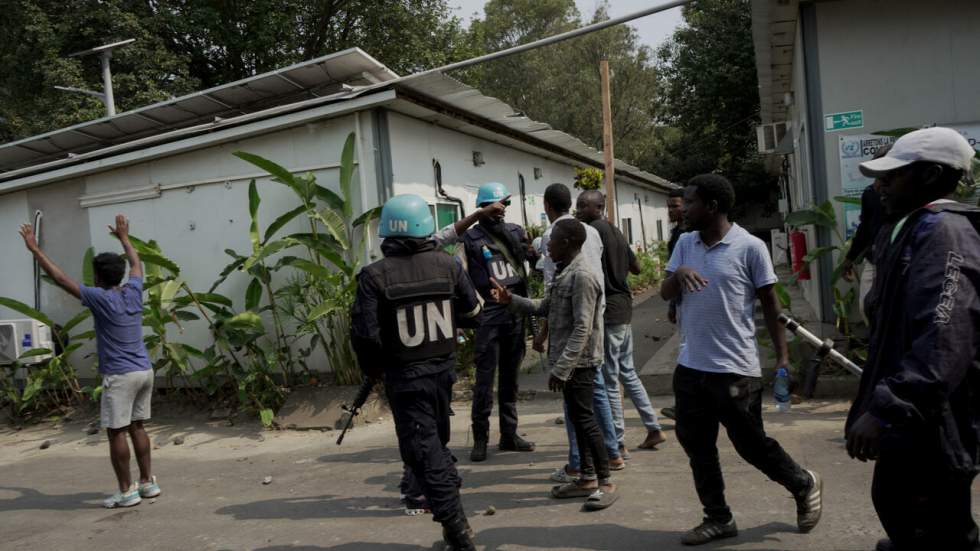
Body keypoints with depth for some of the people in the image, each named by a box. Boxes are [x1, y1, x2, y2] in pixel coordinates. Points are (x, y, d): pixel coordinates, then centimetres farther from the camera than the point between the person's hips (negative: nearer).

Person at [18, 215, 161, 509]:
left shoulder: (100, 298, -11)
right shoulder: (133, 291, 5)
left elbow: (60, 278, -6)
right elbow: (136, 264, 25)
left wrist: (35, 249, 1)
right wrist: (124, 237, 38)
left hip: (120, 376, -7)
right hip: (144, 371, 7)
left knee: (116, 432, 2)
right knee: (136, 427, 15)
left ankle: (127, 491, 6)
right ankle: (148, 482, 18)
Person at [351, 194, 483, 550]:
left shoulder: (374, 275, -14)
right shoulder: (448, 264, -4)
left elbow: (364, 334, -16)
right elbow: (472, 308, 8)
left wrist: (372, 370, 2)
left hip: (405, 375, -4)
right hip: (443, 368, 5)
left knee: (424, 453, 4)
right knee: (437, 440, 24)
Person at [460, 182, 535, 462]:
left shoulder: (516, 232, 9)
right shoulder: (471, 239, -3)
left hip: (516, 316, 4)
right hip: (488, 319, -4)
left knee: (510, 378, 13)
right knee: (485, 380, -2)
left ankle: (509, 434, 23)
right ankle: (480, 439, 10)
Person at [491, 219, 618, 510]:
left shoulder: (582, 276, -19)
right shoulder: (564, 273, 11)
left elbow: (582, 329, -23)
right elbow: (547, 307, 20)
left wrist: (560, 368, -23)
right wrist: (512, 300, 11)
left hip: (577, 363, -10)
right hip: (568, 362, 10)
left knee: (586, 420, -2)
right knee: (577, 419, 15)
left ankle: (605, 483, 10)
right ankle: (587, 478, 26)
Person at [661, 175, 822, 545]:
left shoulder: (749, 247, -10)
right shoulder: (685, 243, 6)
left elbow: (770, 304, -4)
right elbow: (665, 294, 5)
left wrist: (782, 356, -4)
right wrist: (677, 273, -17)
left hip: (735, 370, -6)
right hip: (690, 367, 6)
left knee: (752, 445, 6)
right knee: (696, 446, 12)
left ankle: (804, 485, 34)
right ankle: (718, 518, 28)